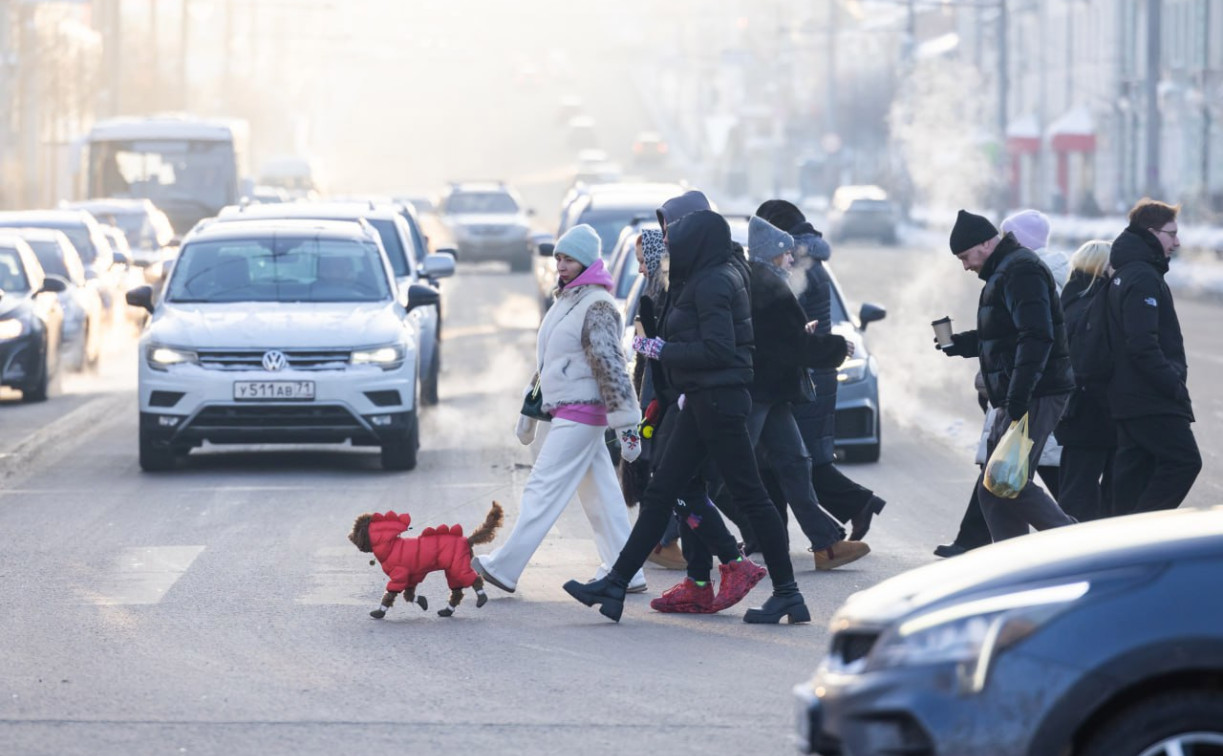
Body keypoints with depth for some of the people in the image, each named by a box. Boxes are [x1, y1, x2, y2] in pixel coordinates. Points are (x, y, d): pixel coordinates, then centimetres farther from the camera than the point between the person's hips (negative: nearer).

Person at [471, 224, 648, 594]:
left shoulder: (597, 307, -14)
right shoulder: (565, 301, 17)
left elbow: (612, 367, -18)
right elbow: (545, 360, 25)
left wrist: (627, 425, -21)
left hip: (581, 415, -10)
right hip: (567, 413, 10)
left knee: (543, 490, -8)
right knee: (601, 494, 9)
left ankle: (505, 567, -6)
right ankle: (625, 573, 12)